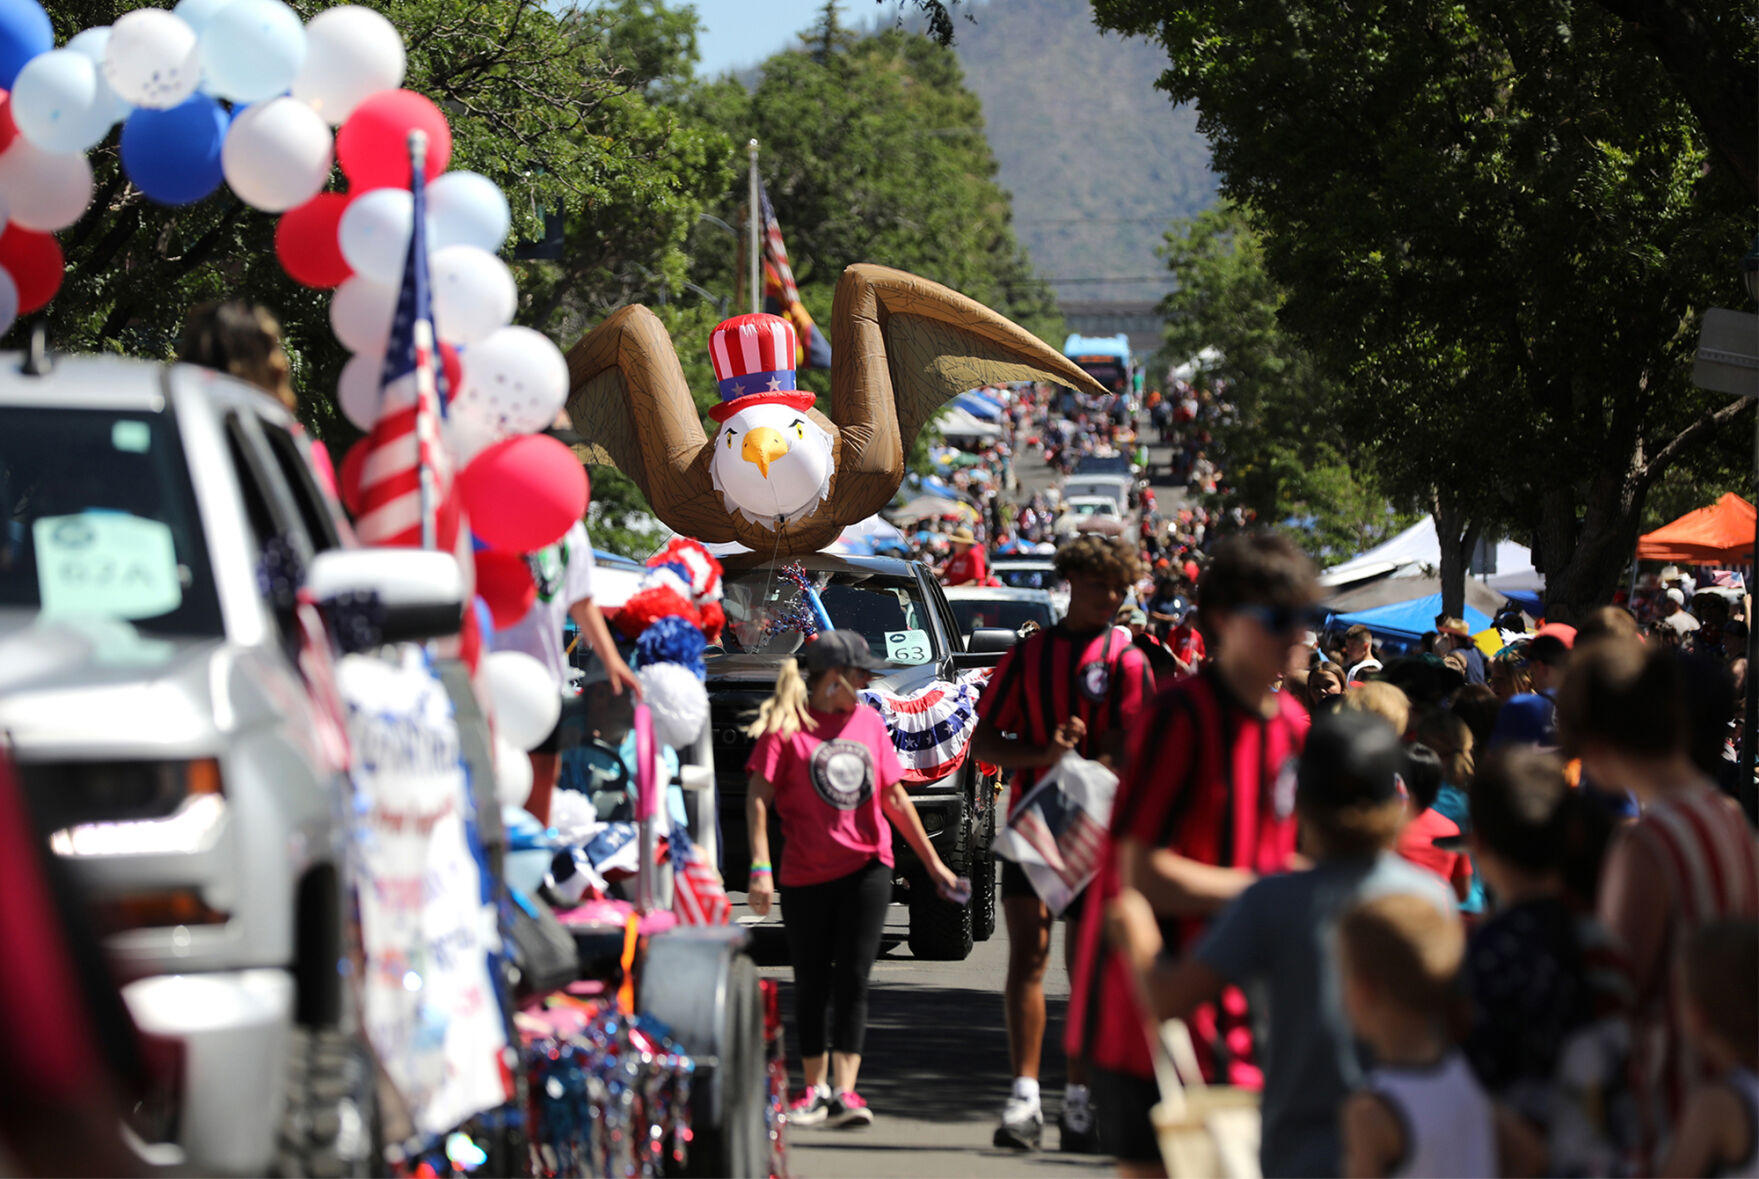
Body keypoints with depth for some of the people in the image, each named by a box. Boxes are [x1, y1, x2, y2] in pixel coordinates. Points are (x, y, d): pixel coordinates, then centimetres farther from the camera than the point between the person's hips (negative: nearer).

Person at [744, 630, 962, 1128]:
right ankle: (816, 1090, 18)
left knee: (852, 982, -7)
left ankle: (844, 1091, -11)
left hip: (867, 867, 2)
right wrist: (760, 868, -16)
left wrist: (933, 862, 18)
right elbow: (759, 798, -8)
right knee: (811, 987, 6)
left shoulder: (869, 722, 9)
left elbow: (894, 797, 16)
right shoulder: (786, 725, -5)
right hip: (806, 876, -2)